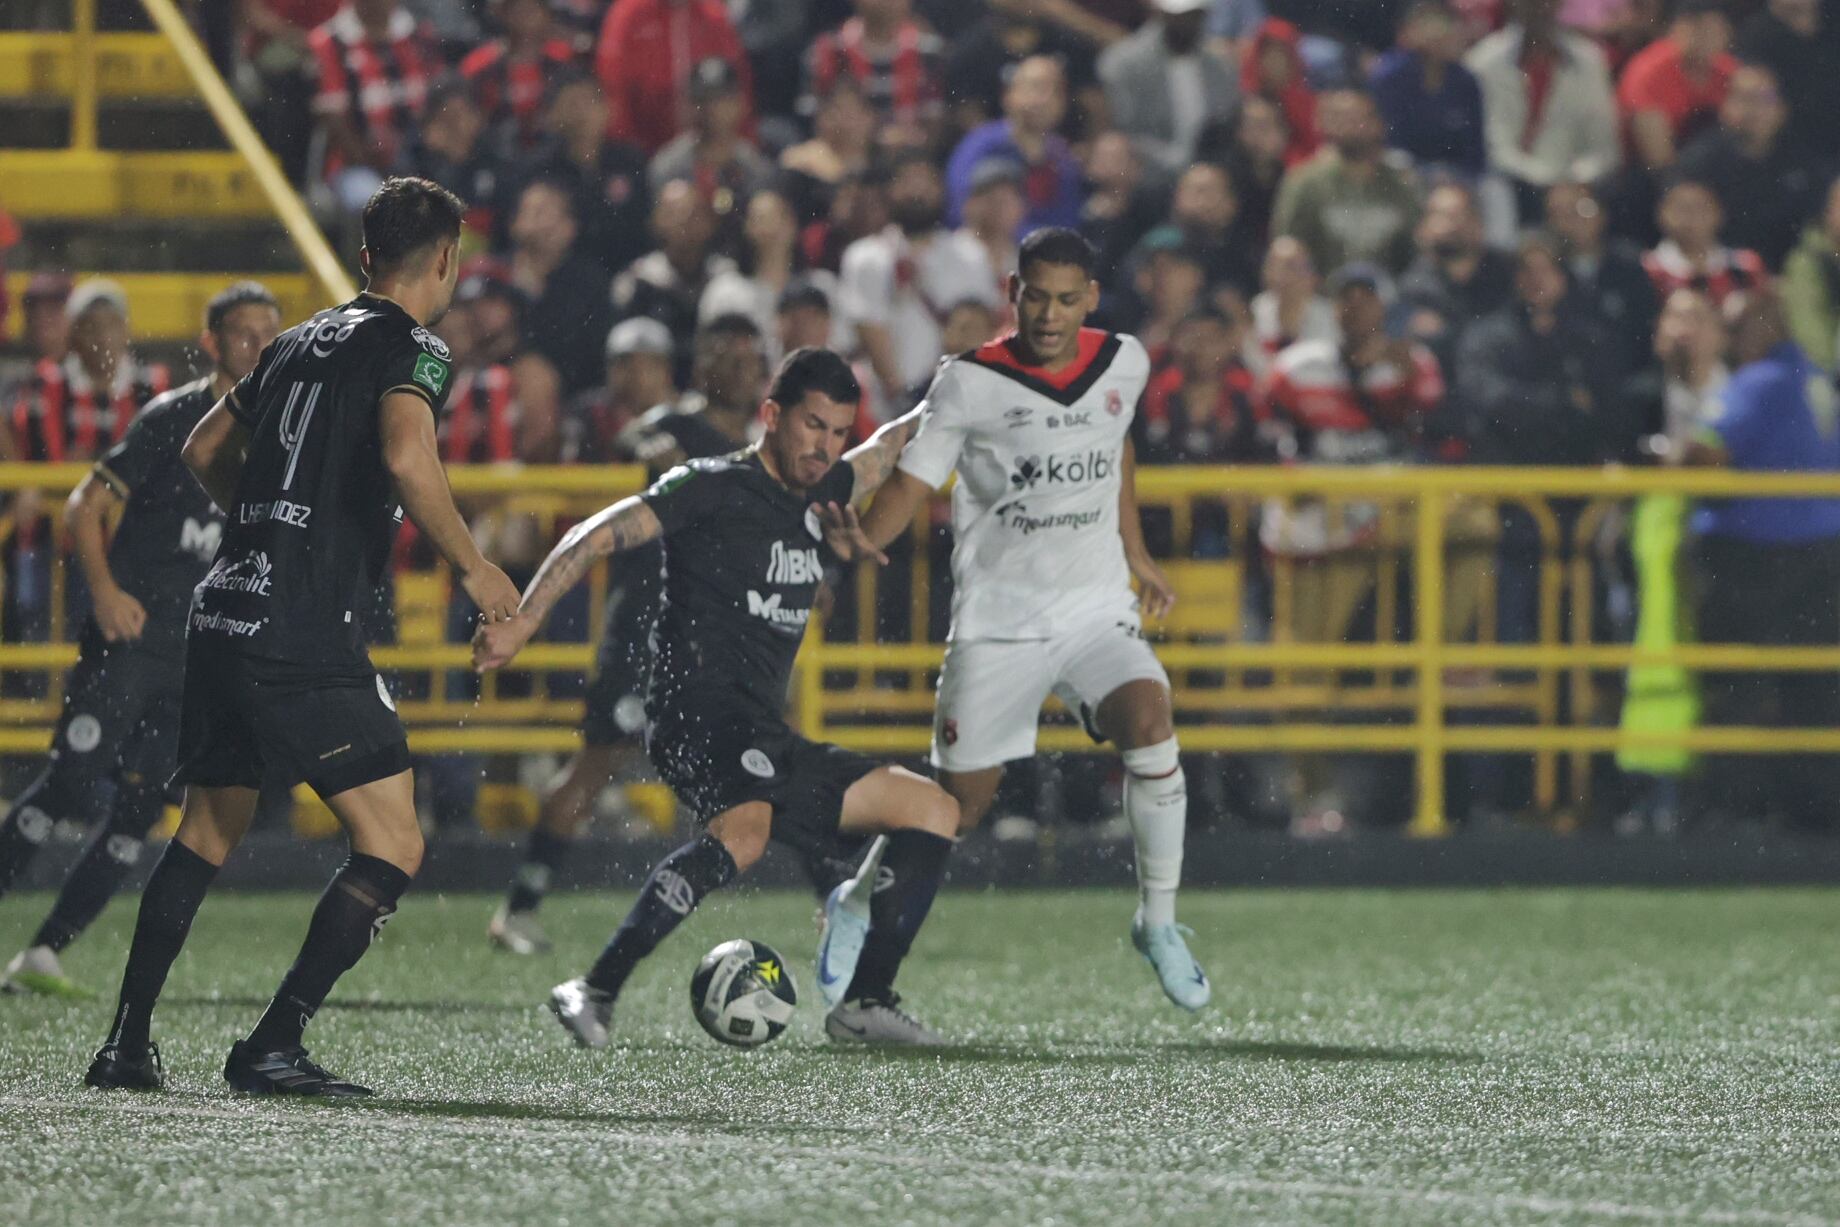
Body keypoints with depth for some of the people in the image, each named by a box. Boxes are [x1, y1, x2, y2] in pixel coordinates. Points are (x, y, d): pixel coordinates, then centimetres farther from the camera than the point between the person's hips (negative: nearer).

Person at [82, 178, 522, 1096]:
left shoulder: (304, 339, 19)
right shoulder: (412, 350, -4)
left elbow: (203, 451, 29)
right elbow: (406, 457, -24)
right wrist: (472, 568, -12)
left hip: (222, 614, 8)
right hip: (305, 637, -8)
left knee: (205, 834, 21)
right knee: (393, 848, -4)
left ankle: (125, 1046, 19)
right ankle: (273, 1047, -10)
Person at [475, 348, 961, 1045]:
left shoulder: (818, 497, 19)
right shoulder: (713, 488, -4)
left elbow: (890, 448, 41)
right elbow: (596, 538, -11)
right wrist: (521, 623, -21)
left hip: (764, 742, 9)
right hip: (700, 718, -9)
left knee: (932, 811, 13)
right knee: (747, 829, -40)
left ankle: (865, 1005, 11)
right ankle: (595, 993, -40)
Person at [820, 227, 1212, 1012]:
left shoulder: (1124, 364, 3)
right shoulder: (969, 386, -10)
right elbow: (912, 481, -10)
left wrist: (1136, 554, 27)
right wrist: (861, 538, -30)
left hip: (1096, 610, 2)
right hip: (996, 619, -2)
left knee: (1149, 724, -26)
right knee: (961, 802, 2)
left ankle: (1158, 921, -11)